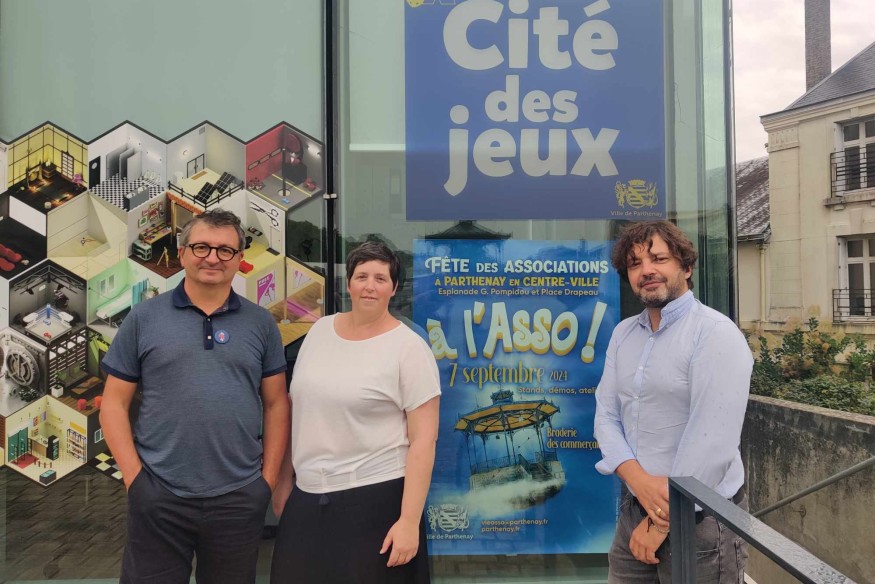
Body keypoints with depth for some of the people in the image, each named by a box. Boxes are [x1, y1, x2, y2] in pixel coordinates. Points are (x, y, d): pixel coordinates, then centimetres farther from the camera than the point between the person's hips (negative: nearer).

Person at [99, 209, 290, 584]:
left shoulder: (260, 323, 4)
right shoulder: (144, 318, 1)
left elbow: (276, 403, 6)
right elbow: (114, 403, 2)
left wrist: (268, 477, 0)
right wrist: (134, 476, -5)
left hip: (240, 497, 1)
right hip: (157, 496, -1)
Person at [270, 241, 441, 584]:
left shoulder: (409, 348, -10)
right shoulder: (319, 331, 5)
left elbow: (423, 440, -12)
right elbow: (296, 411, 13)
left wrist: (409, 520, -15)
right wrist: (285, 479, 14)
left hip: (375, 498, -5)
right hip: (307, 496, 5)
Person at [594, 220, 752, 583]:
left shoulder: (716, 334, -15)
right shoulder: (623, 334, 5)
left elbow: (713, 441, -21)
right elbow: (606, 416, 2)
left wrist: (660, 524, -16)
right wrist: (638, 479, -16)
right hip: (634, 510, 6)